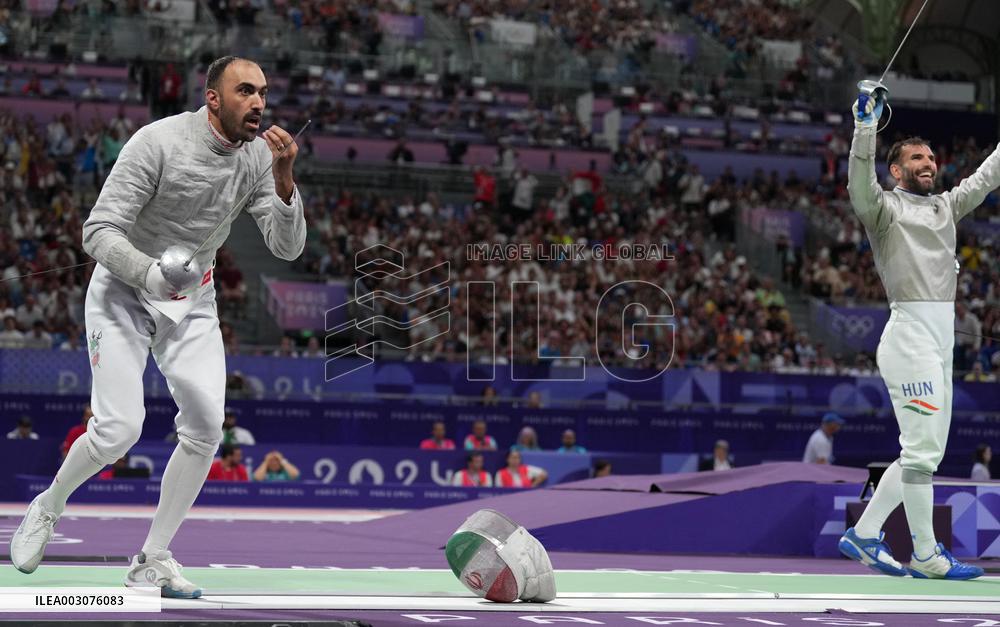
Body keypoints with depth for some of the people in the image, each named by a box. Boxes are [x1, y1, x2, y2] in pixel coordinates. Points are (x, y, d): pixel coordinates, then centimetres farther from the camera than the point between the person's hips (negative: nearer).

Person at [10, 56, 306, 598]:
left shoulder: (258, 156, -6)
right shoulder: (159, 142, -22)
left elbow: (287, 248, -9)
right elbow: (98, 232, -22)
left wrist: (283, 180, -26)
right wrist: (152, 272, -40)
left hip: (192, 300, 5)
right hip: (124, 289, -5)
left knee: (206, 425, -12)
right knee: (119, 429, -17)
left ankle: (152, 560, 0)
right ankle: (49, 507, 14)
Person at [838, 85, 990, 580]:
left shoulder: (944, 206, 19)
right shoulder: (885, 209, -2)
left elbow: (988, 176, 22)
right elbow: (860, 185, -22)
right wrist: (865, 128, -35)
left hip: (940, 341, 9)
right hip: (911, 338, -8)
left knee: (924, 451, 11)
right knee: (922, 451, -6)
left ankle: (863, 535, 18)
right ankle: (926, 556, 1)